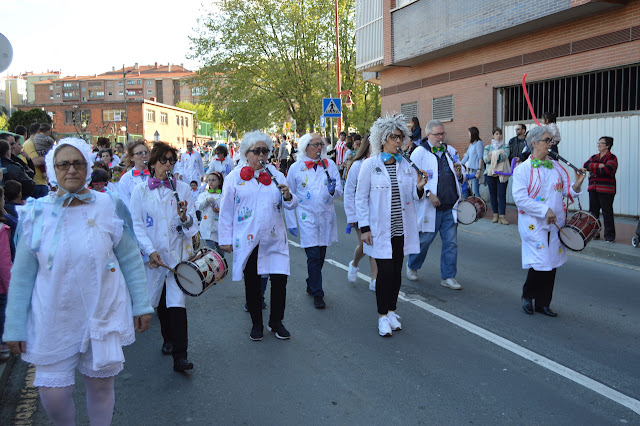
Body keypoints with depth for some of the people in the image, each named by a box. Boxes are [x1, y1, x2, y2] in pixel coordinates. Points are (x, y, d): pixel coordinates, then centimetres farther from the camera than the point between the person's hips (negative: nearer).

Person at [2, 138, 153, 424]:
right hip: (53, 321, 0)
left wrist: (141, 305, 2)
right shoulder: (36, 213, -3)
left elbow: (131, 261, 2)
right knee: (53, 394, 4)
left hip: (103, 315, 0)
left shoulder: (110, 207, -4)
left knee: (100, 385, 10)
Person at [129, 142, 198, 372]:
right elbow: (137, 225, -1)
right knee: (160, 300, 14)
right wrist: (150, 250, -13)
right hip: (154, 253, 1)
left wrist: (184, 217, -20)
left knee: (177, 301, -9)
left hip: (178, 252, -1)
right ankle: (168, 338, 37)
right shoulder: (140, 191, 3)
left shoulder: (182, 188, 4)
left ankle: (180, 355, -10)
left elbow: (192, 225, 3)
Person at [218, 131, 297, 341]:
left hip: (274, 239, 1)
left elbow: (291, 205, 7)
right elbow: (226, 211, 4)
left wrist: (288, 196, -16)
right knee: (252, 283, 9)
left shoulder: (275, 175, 9)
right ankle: (256, 323, 27)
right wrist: (225, 238, 1)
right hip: (247, 240, -1)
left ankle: (276, 322, 19)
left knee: (279, 280, -2)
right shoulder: (235, 177, 2)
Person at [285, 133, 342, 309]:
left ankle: (311, 285, 32)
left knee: (320, 255, 11)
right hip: (307, 217, -3)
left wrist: (333, 190, -20)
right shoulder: (296, 168, 1)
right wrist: (291, 222, 5)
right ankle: (317, 294, 2)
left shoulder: (330, 165, 6)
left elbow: (339, 191, 4)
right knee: (313, 256, -8)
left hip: (326, 215, 3)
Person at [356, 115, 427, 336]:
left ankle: (392, 311, 27)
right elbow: (361, 198, -4)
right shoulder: (370, 165, -5)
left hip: (401, 228, 4)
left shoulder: (405, 164, 7)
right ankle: (383, 316, 12)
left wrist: (419, 187, -12)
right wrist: (364, 228, -9)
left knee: (397, 271, 11)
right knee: (385, 272, -4)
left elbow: (412, 197, 10)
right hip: (380, 230, -4)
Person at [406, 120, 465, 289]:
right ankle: (412, 267, 30)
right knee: (424, 240, 4)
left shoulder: (450, 151, 13)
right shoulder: (420, 152, -4)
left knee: (451, 242, 4)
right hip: (430, 207, -5)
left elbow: (460, 180, 20)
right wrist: (428, 193, -18)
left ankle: (448, 276, 16)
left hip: (450, 208, 5)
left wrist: (459, 174, -3)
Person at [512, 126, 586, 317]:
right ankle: (527, 296, 17)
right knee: (540, 263, -10)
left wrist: (576, 185, -12)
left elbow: (567, 192, 10)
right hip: (534, 224, -5)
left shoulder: (556, 167, 9)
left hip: (556, 223, 6)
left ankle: (543, 303, 22)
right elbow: (520, 198, -14)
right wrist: (545, 210, -19)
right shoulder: (523, 169, -7)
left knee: (552, 263, 8)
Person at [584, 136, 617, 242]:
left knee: (607, 212, -4)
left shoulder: (612, 158, -3)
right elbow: (586, 165, -1)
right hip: (593, 188, 6)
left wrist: (592, 170, -5)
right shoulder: (594, 157, 17)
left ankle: (609, 235, 3)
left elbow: (606, 170, -19)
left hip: (606, 190, -6)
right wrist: (598, 165, -15)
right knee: (593, 212, 9)